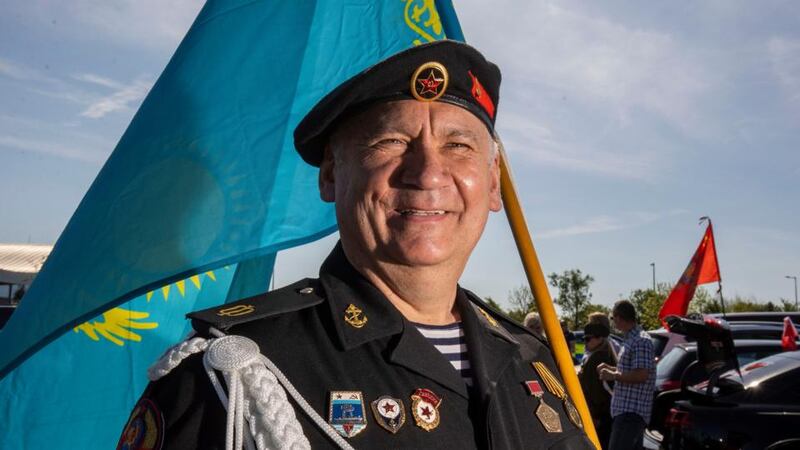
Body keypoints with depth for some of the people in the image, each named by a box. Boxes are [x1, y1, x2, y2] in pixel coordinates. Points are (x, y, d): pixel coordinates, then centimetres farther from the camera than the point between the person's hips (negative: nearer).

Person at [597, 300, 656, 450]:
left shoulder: (641, 341, -15)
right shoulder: (630, 339, 17)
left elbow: (641, 375, -22)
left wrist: (613, 376, -14)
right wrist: (610, 368, 20)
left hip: (631, 411, -11)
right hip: (627, 410, 11)